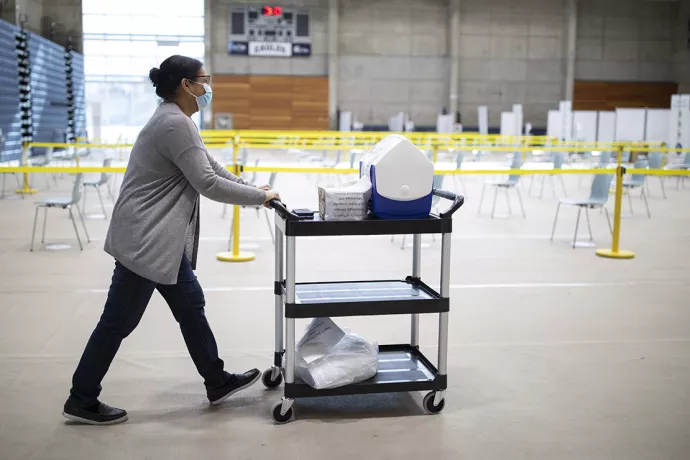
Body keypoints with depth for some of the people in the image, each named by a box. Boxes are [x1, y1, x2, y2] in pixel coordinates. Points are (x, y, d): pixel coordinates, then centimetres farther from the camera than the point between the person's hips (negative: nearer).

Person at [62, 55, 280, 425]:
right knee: (119, 321, 2)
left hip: (160, 239, 11)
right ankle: (81, 401, 17)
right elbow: (208, 183, -20)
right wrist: (260, 197, -9)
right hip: (145, 240, -11)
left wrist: (250, 188, 10)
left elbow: (210, 166, 19)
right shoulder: (175, 124, -19)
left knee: (190, 306, 16)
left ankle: (217, 382, 28)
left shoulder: (176, 121, 13)